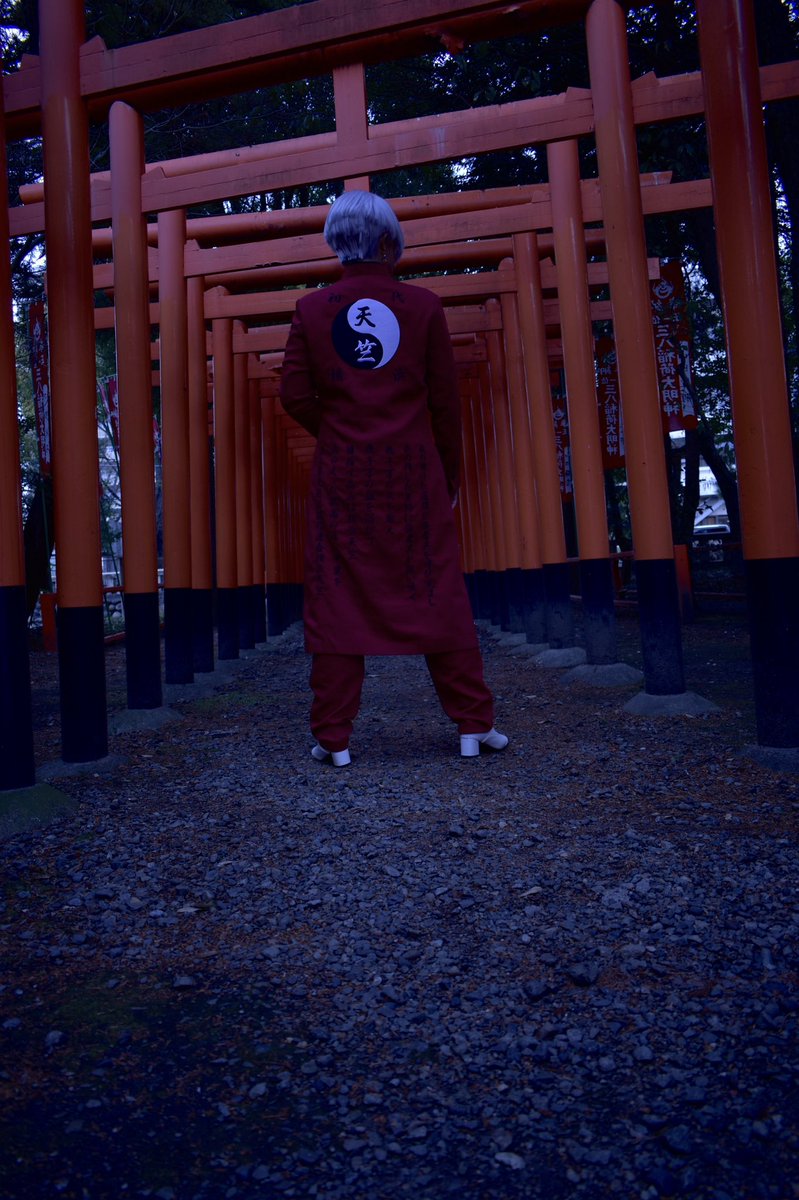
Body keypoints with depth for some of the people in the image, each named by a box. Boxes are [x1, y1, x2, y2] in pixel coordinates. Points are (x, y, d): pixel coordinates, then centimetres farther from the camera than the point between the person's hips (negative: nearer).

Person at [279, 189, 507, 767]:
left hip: (341, 473, 1)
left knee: (337, 598, 4)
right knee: (438, 594, 5)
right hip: (413, 470, 0)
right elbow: (446, 400, 1)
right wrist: (450, 474, 11)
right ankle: (474, 725, 13)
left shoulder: (311, 309, 3)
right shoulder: (424, 304, 1)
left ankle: (334, 738, 7)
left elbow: (295, 395, -1)